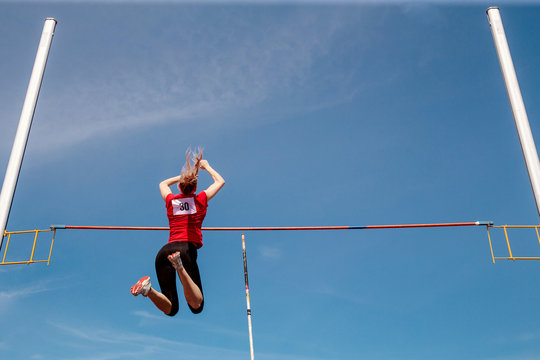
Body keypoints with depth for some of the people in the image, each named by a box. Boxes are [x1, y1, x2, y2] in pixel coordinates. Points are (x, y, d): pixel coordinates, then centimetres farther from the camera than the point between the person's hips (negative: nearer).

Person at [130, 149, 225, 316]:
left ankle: (147, 288, -24)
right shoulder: (200, 199, 12)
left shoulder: (171, 200, 19)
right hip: (187, 249, -4)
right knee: (197, 306, -13)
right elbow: (220, 181, 30)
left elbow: (163, 184, 44)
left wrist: (183, 176, 51)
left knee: (170, 309, 7)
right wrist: (207, 167, 43)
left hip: (164, 252, 4)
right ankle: (179, 266, -38)